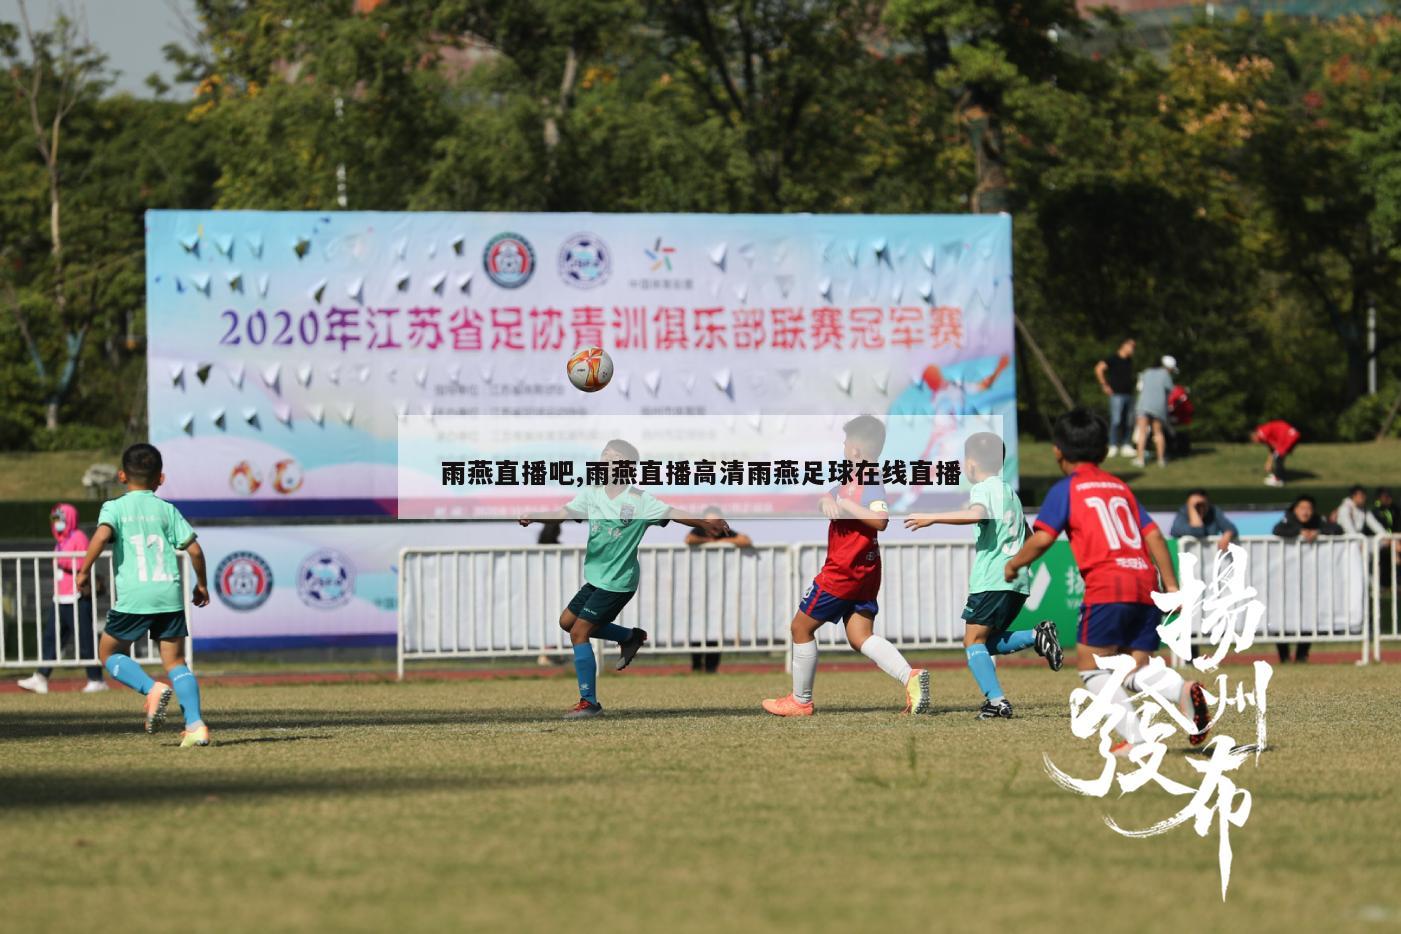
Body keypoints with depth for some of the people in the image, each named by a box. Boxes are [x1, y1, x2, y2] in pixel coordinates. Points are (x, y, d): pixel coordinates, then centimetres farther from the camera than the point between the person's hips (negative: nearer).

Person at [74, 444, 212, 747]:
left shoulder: (115, 508, 4)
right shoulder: (167, 510, 11)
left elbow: (102, 536, -16)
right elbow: (194, 549, 6)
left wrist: (84, 571, -5)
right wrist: (201, 585, 20)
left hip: (133, 597, -3)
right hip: (170, 595, 3)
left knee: (110, 653, 14)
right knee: (176, 662, 7)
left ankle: (152, 689, -10)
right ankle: (195, 724, -7)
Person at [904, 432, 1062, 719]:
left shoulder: (984, 488, -4)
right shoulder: (1011, 492, 23)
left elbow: (977, 514, -28)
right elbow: (1028, 540, 29)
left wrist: (933, 518, -27)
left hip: (992, 579, -8)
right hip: (1019, 581, 8)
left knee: (973, 641, -6)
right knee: (989, 642, 15)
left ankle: (997, 700, -20)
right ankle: (1037, 636, -7)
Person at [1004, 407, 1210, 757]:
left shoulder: (1065, 490, 7)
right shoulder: (1121, 487, 24)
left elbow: (1042, 539, -3)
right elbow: (1154, 537, 17)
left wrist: (1013, 565, 14)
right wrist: (1171, 586, 17)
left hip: (1107, 587, -6)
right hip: (1145, 584, 6)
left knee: (1090, 663, 2)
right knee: (1135, 669, 10)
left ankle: (1133, 736, -13)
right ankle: (1183, 689, -21)